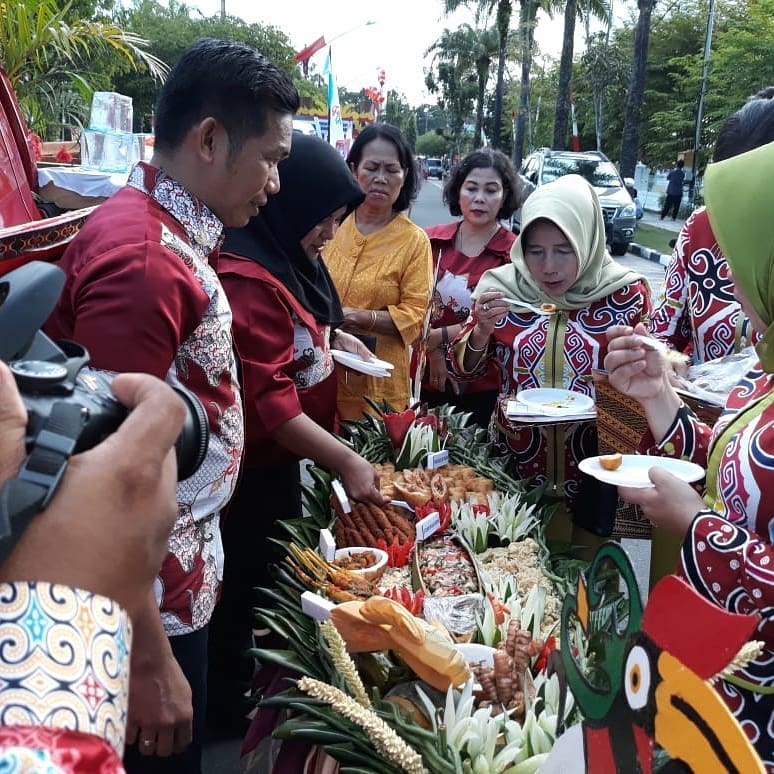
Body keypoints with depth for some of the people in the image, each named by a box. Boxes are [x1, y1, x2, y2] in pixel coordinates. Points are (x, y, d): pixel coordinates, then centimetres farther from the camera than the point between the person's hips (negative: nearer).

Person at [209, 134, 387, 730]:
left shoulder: (294, 258, 5)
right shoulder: (246, 278, -27)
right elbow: (268, 399, -30)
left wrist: (335, 337, 5)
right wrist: (346, 462, -30)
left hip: (283, 456, 10)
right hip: (250, 467, -10)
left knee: (284, 571, 24)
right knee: (247, 580, 9)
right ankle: (229, 706, 32)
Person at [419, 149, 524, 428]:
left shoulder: (514, 254, -9)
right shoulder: (431, 241, -1)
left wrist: (437, 337, -13)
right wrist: (434, 354, -12)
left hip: (485, 388, -2)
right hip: (428, 380, 2)